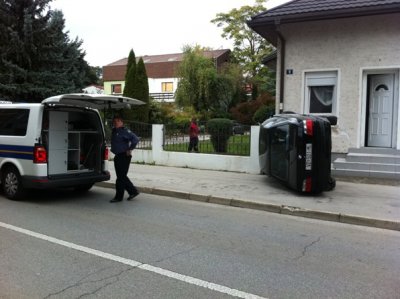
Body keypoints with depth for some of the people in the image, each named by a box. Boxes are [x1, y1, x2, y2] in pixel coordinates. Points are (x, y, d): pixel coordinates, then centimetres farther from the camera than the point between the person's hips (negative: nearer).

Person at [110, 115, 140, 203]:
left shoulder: (125, 131, -14)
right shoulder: (114, 131, 14)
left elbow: (135, 139, -24)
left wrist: (129, 149, -19)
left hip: (124, 156, -10)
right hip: (117, 156, 10)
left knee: (121, 177, -4)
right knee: (122, 176, 14)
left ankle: (118, 197, 4)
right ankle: (133, 191, 25)